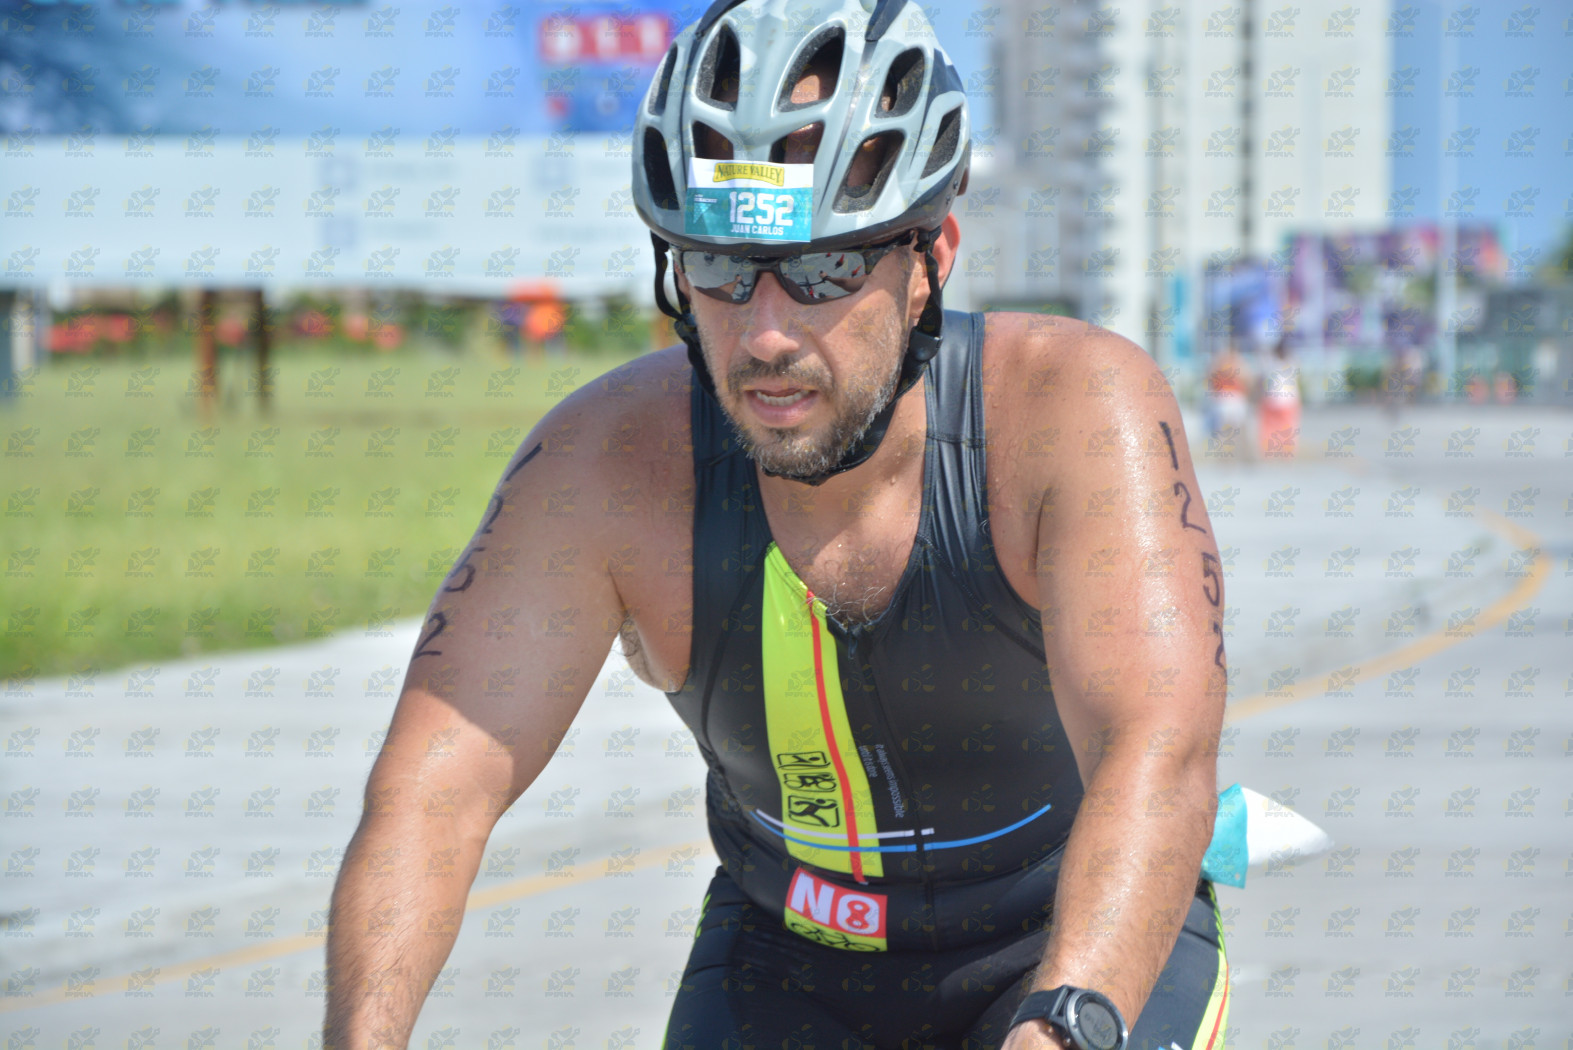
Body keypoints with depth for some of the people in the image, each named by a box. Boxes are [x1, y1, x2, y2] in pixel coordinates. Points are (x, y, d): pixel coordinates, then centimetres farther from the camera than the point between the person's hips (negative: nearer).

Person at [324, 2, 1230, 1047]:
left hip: (1100, 950, -2)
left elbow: (1160, 758, -41)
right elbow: (437, 780, -28)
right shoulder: (608, 463, -23)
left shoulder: (1075, 405, -29)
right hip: (792, 961, 2)